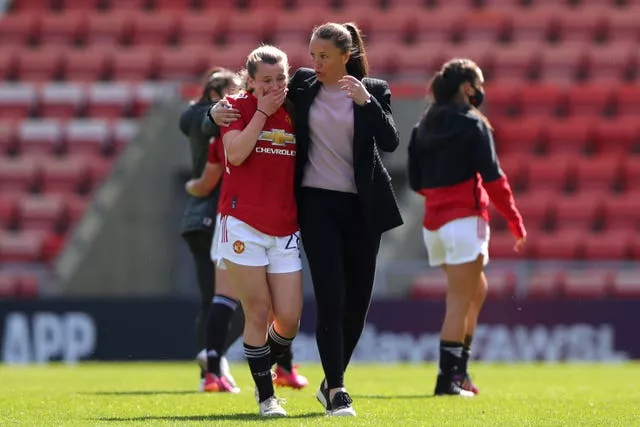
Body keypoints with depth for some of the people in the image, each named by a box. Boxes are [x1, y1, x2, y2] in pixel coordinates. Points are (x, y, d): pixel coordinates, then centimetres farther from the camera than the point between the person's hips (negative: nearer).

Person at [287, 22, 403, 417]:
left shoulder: (373, 91, 0)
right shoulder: (303, 85, 3)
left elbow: (390, 142, -10)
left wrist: (366, 102, -22)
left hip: (362, 206, 1)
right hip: (317, 203, -1)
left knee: (358, 300, 6)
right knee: (331, 297, -12)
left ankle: (332, 382, 24)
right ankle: (336, 391, -9)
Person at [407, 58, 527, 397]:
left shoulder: (423, 127, 11)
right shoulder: (472, 124, -8)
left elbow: (416, 182, 12)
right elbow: (492, 177, -12)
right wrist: (516, 223, -7)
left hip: (433, 222, 7)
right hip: (464, 219, -7)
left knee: (476, 290, 21)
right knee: (460, 300, -4)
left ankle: (459, 371, 16)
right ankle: (448, 379, -8)